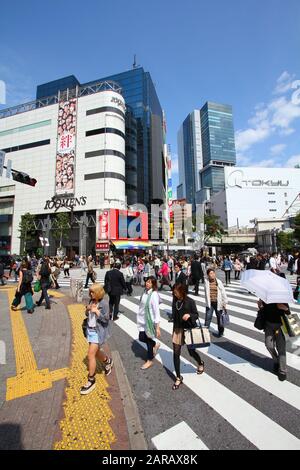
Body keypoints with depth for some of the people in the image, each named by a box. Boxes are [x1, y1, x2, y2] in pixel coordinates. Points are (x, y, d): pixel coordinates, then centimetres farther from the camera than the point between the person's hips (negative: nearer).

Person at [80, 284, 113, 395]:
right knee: (96, 352, 22)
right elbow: (87, 314, 12)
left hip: (99, 332, -7)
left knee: (91, 355, -5)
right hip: (90, 329, 8)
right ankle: (108, 361, 50)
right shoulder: (91, 300, 1)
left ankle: (91, 381, 15)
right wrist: (88, 309, -10)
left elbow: (106, 319, -18)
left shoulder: (104, 303, -19)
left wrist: (96, 311, -23)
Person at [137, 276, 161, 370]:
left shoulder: (154, 294, -23)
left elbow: (156, 311, -24)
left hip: (150, 321, -7)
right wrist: (140, 318, 17)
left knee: (148, 340, 10)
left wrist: (157, 327, -24)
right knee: (141, 338, 15)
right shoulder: (145, 292, 0)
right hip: (143, 320, 7)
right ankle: (155, 345, 43)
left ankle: (150, 361, 35)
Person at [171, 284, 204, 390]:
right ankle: (178, 378, 23)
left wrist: (189, 315, -29)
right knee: (176, 353, 4)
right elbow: (174, 315, 7)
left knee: (191, 352, 14)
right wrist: (174, 329, 13)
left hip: (188, 329, -4)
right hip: (177, 329, 4)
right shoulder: (175, 301, -2)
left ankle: (200, 363, 49)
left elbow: (196, 315, -8)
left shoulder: (190, 302, -15)